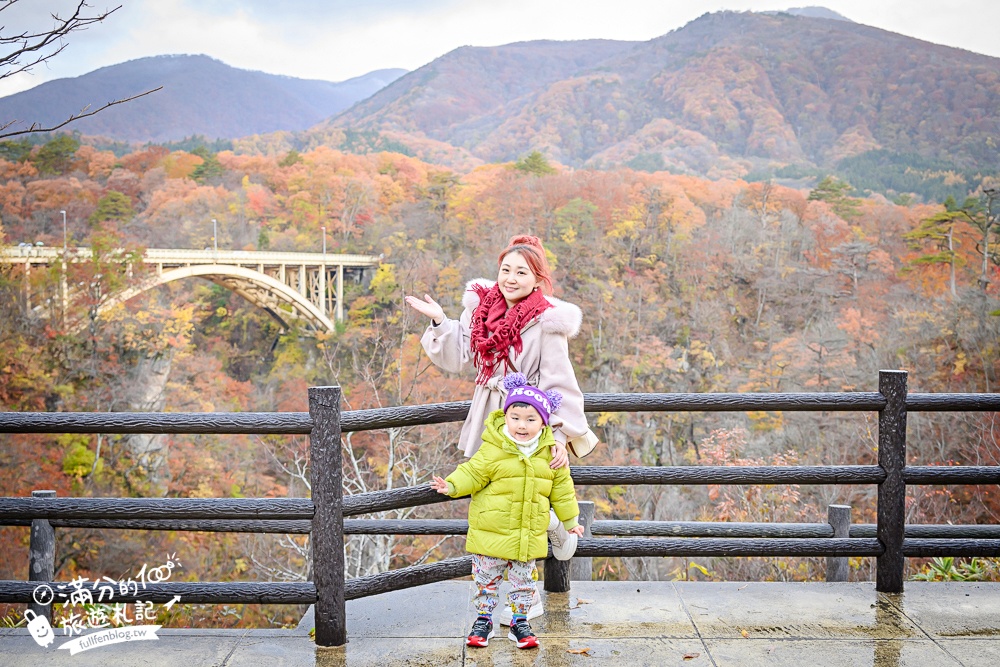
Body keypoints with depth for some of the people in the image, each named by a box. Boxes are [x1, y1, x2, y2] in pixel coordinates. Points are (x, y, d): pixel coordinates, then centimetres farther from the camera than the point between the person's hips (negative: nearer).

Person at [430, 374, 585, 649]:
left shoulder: (549, 453, -1)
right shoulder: (493, 449, -13)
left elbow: (561, 487, 9)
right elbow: (473, 472, -9)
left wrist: (570, 520, 14)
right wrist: (452, 485, -27)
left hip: (529, 536, 3)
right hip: (490, 532, -3)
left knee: (523, 581, 13)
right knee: (486, 579, 8)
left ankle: (520, 621, 28)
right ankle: (483, 620, 24)